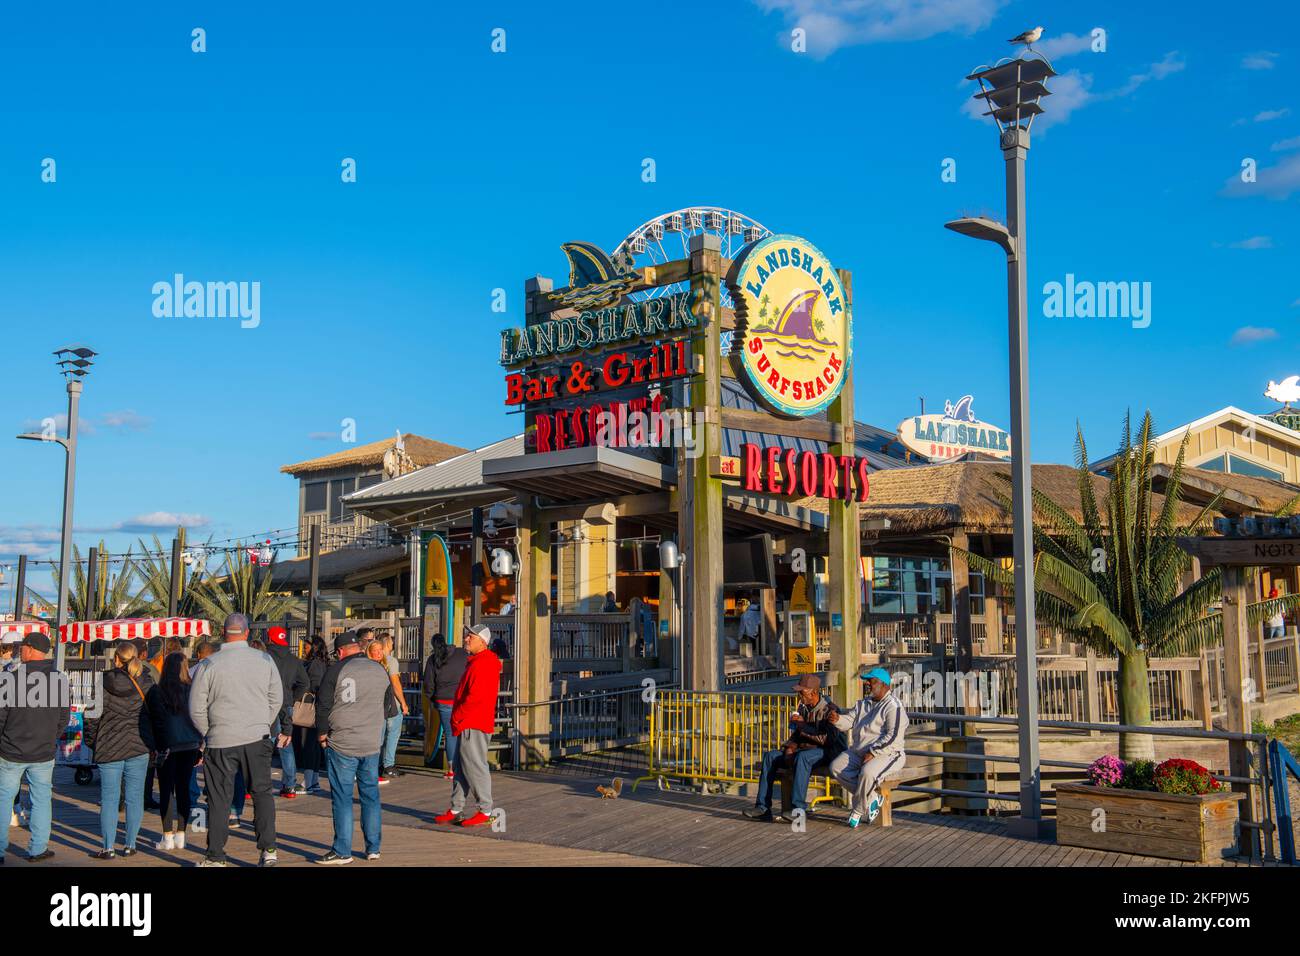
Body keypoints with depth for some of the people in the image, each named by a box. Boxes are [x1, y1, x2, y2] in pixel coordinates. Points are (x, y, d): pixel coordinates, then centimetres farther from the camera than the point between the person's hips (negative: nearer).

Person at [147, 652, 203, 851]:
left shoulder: (155, 692, -6)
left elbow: (152, 720, -4)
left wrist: (153, 747, 2)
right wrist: (201, 745, 8)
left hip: (166, 747, -2)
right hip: (189, 745, 2)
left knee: (166, 790, 5)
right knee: (183, 788, 9)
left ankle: (168, 837, 5)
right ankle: (180, 836, 12)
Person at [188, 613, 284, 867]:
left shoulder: (209, 665, -7)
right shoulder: (264, 660, -1)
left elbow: (196, 708, -2)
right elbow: (276, 699, 5)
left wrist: (209, 733, 12)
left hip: (221, 741, -2)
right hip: (258, 739, 2)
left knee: (219, 799, 7)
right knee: (262, 792, 12)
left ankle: (215, 857, 14)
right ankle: (268, 851, 8)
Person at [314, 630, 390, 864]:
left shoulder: (337, 670, -9)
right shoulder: (380, 669, 6)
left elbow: (322, 704, -7)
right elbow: (388, 698, 18)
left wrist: (322, 734, 4)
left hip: (341, 744, -4)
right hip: (372, 744, 5)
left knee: (342, 797, 1)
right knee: (371, 794, 12)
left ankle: (342, 851, 3)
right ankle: (373, 848, 17)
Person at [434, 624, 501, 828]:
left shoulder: (483, 664, -16)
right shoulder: (476, 662, 18)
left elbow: (476, 698, -23)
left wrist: (457, 716, -11)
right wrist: (458, 719, 15)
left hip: (474, 726, -11)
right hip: (467, 725, 11)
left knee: (474, 766, -6)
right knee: (460, 767, 13)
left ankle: (485, 812, 0)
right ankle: (455, 809, 19)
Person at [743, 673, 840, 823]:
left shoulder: (829, 710, -11)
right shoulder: (802, 708, 11)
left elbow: (828, 739, -21)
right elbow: (796, 734, 16)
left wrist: (803, 726, -17)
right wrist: (790, 746, -6)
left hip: (824, 752, -8)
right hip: (803, 749, 8)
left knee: (802, 756, -38)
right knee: (770, 756, -8)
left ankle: (798, 808, -38)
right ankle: (763, 807, -14)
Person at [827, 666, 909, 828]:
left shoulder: (893, 706, -8)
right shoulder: (863, 704, 19)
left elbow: (893, 737, -18)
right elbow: (849, 720, 8)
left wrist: (873, 753, -22)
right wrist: (838, 719, -15)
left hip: (885, 754, -8)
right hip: (858, 753, 8)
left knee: (867, 772, -37)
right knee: (836, 766, -17)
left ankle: (857, 810, -13)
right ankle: (872, 797, -9)